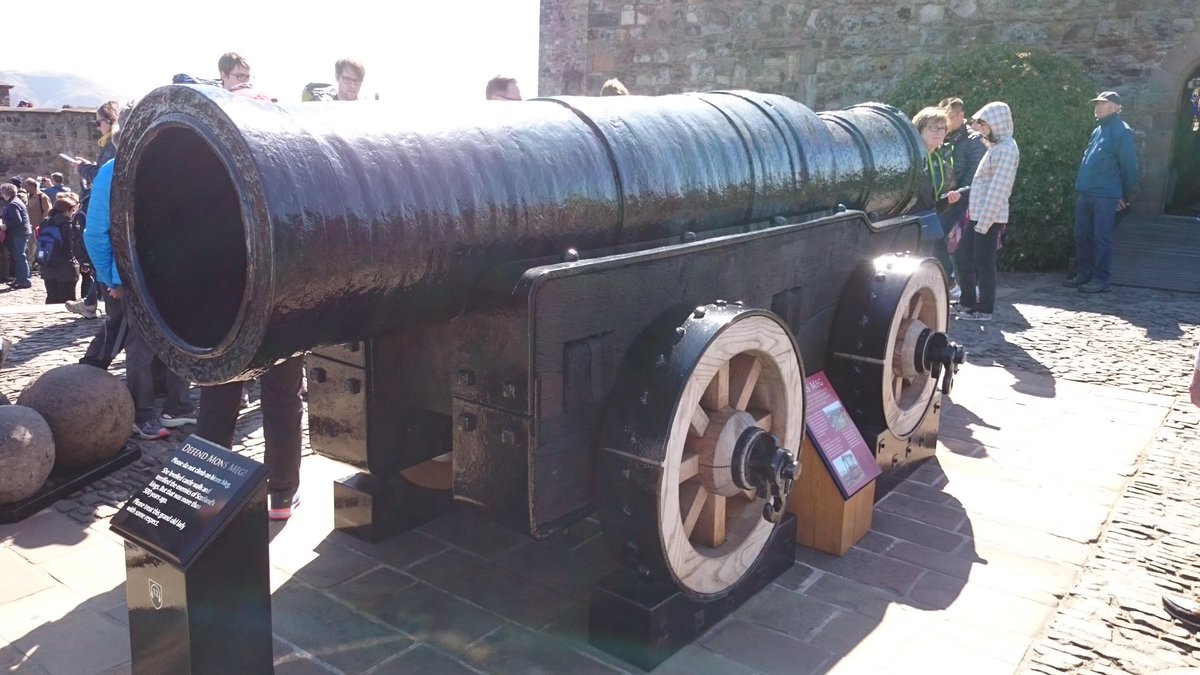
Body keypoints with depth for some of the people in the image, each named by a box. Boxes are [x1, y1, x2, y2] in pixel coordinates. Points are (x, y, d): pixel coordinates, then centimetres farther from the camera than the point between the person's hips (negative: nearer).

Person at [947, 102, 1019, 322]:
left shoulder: (1006, 148, -14)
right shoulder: (996, 147, 16)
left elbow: (999, 188, -20)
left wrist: (984, 221, -22)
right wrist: (961, 193, 10)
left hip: (990, 217, -9)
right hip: (977, 214, 9)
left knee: (983, 262, -1)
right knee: (962, 256, 13)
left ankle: (984, 309, 9)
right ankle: (969, 303, 24)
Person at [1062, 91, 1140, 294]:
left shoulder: (1122, 131, -8)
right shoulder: (1097, 130, 17)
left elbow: (1129, 165, -8)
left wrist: (1125, 195, -4)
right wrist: (1080, 186, 17)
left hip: (1105, 195, -8)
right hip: (1084, 193, 8)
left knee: (1102, 238, -4)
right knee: (1082, 235, 11)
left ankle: (1101, 279, 2)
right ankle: (1083, 274, 20)